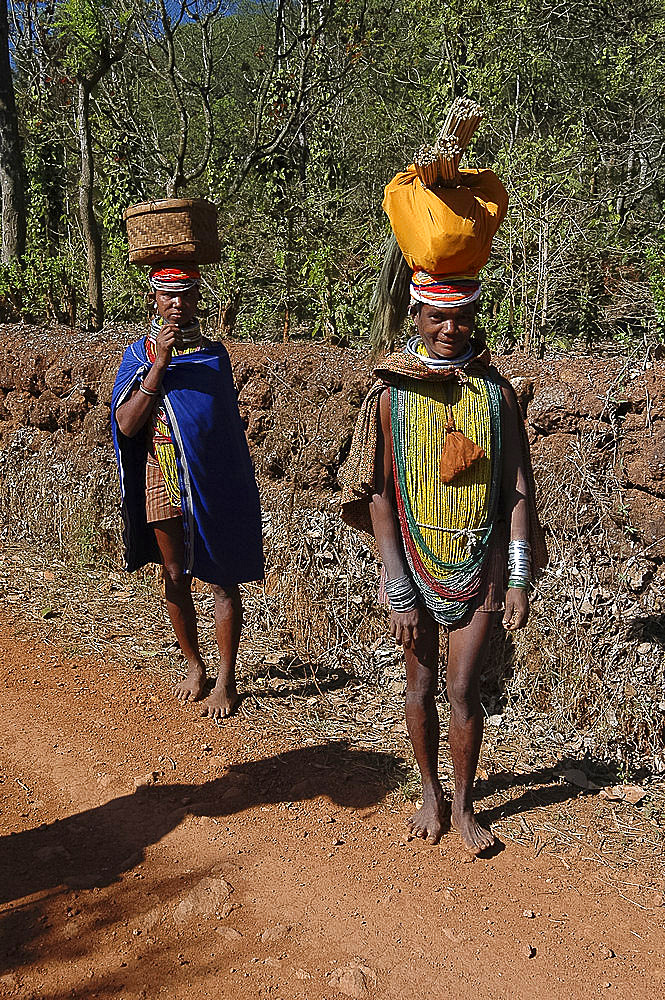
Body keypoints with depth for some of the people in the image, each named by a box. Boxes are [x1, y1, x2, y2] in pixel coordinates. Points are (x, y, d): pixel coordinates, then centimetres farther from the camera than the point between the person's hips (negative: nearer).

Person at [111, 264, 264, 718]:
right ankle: (194, 664, 30)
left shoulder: (214, 353, 4)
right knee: (176, 579, 11)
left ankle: (226, 680, 13)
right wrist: (160, 362, -19)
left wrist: (240, 485, 11)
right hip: (165, 482, 0)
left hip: (217, 484, 0)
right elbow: (126, 425, -12)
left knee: (223, 580, 2)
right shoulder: (140, 354, 1)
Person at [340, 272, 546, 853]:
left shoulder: (496, 391, -1)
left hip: (480, 564, 0)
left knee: (463, 689, 1)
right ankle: (431, 793, 33)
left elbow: (518, 489, 0)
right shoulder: (391, 395, -5)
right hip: (415, 563, 0)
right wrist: (400, 593, -10)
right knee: (422, 685, 12)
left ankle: (464, 803, 23)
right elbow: (379, 497, -6)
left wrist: (519, 579, -6)